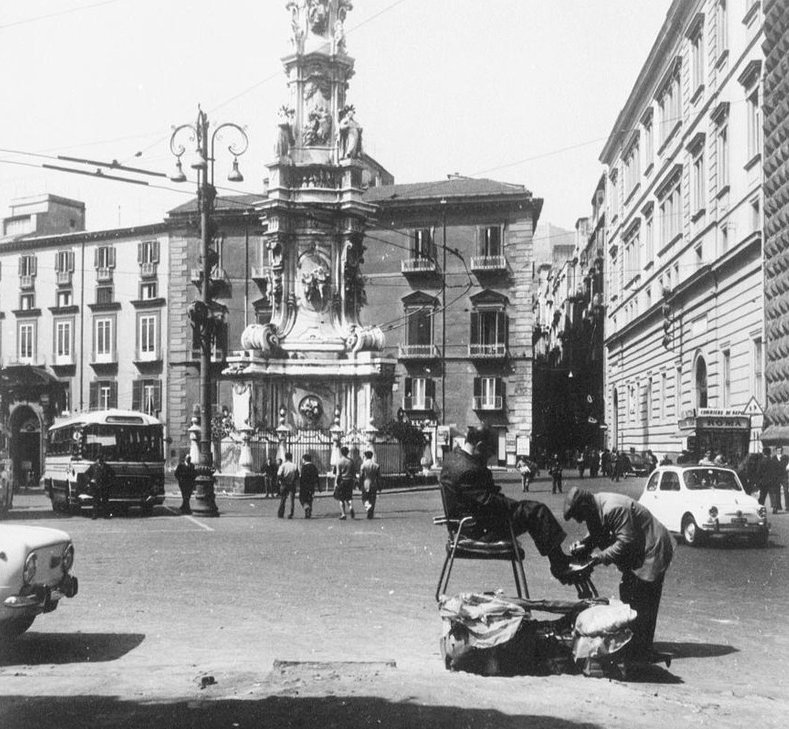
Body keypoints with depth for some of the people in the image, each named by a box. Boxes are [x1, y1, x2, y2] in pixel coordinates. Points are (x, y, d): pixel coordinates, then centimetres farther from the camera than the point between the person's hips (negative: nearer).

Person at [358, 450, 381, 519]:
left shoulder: (363, 465, -7)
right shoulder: (376, 465, 1)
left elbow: (360, 476, -7)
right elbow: (379, 477, 2)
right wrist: (379, 488, 8)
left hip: (365, 485, -2)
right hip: (374, 485, 2)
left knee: (365, 498, 13)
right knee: (372, 500, 8)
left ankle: (367, 505, -18)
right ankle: (370, 515, 9)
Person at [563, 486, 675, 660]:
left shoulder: (614, 509, -29)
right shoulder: (595, 510, 2)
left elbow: (626, 542, -29)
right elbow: (597, 535, 11)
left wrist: (600, 557, -25)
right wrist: (583, 545, -7)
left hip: (652, 552, -10)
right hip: (636, 554, 11)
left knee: (641, 605, -8)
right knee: (627, 595, 15)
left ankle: (639, 653, -2)